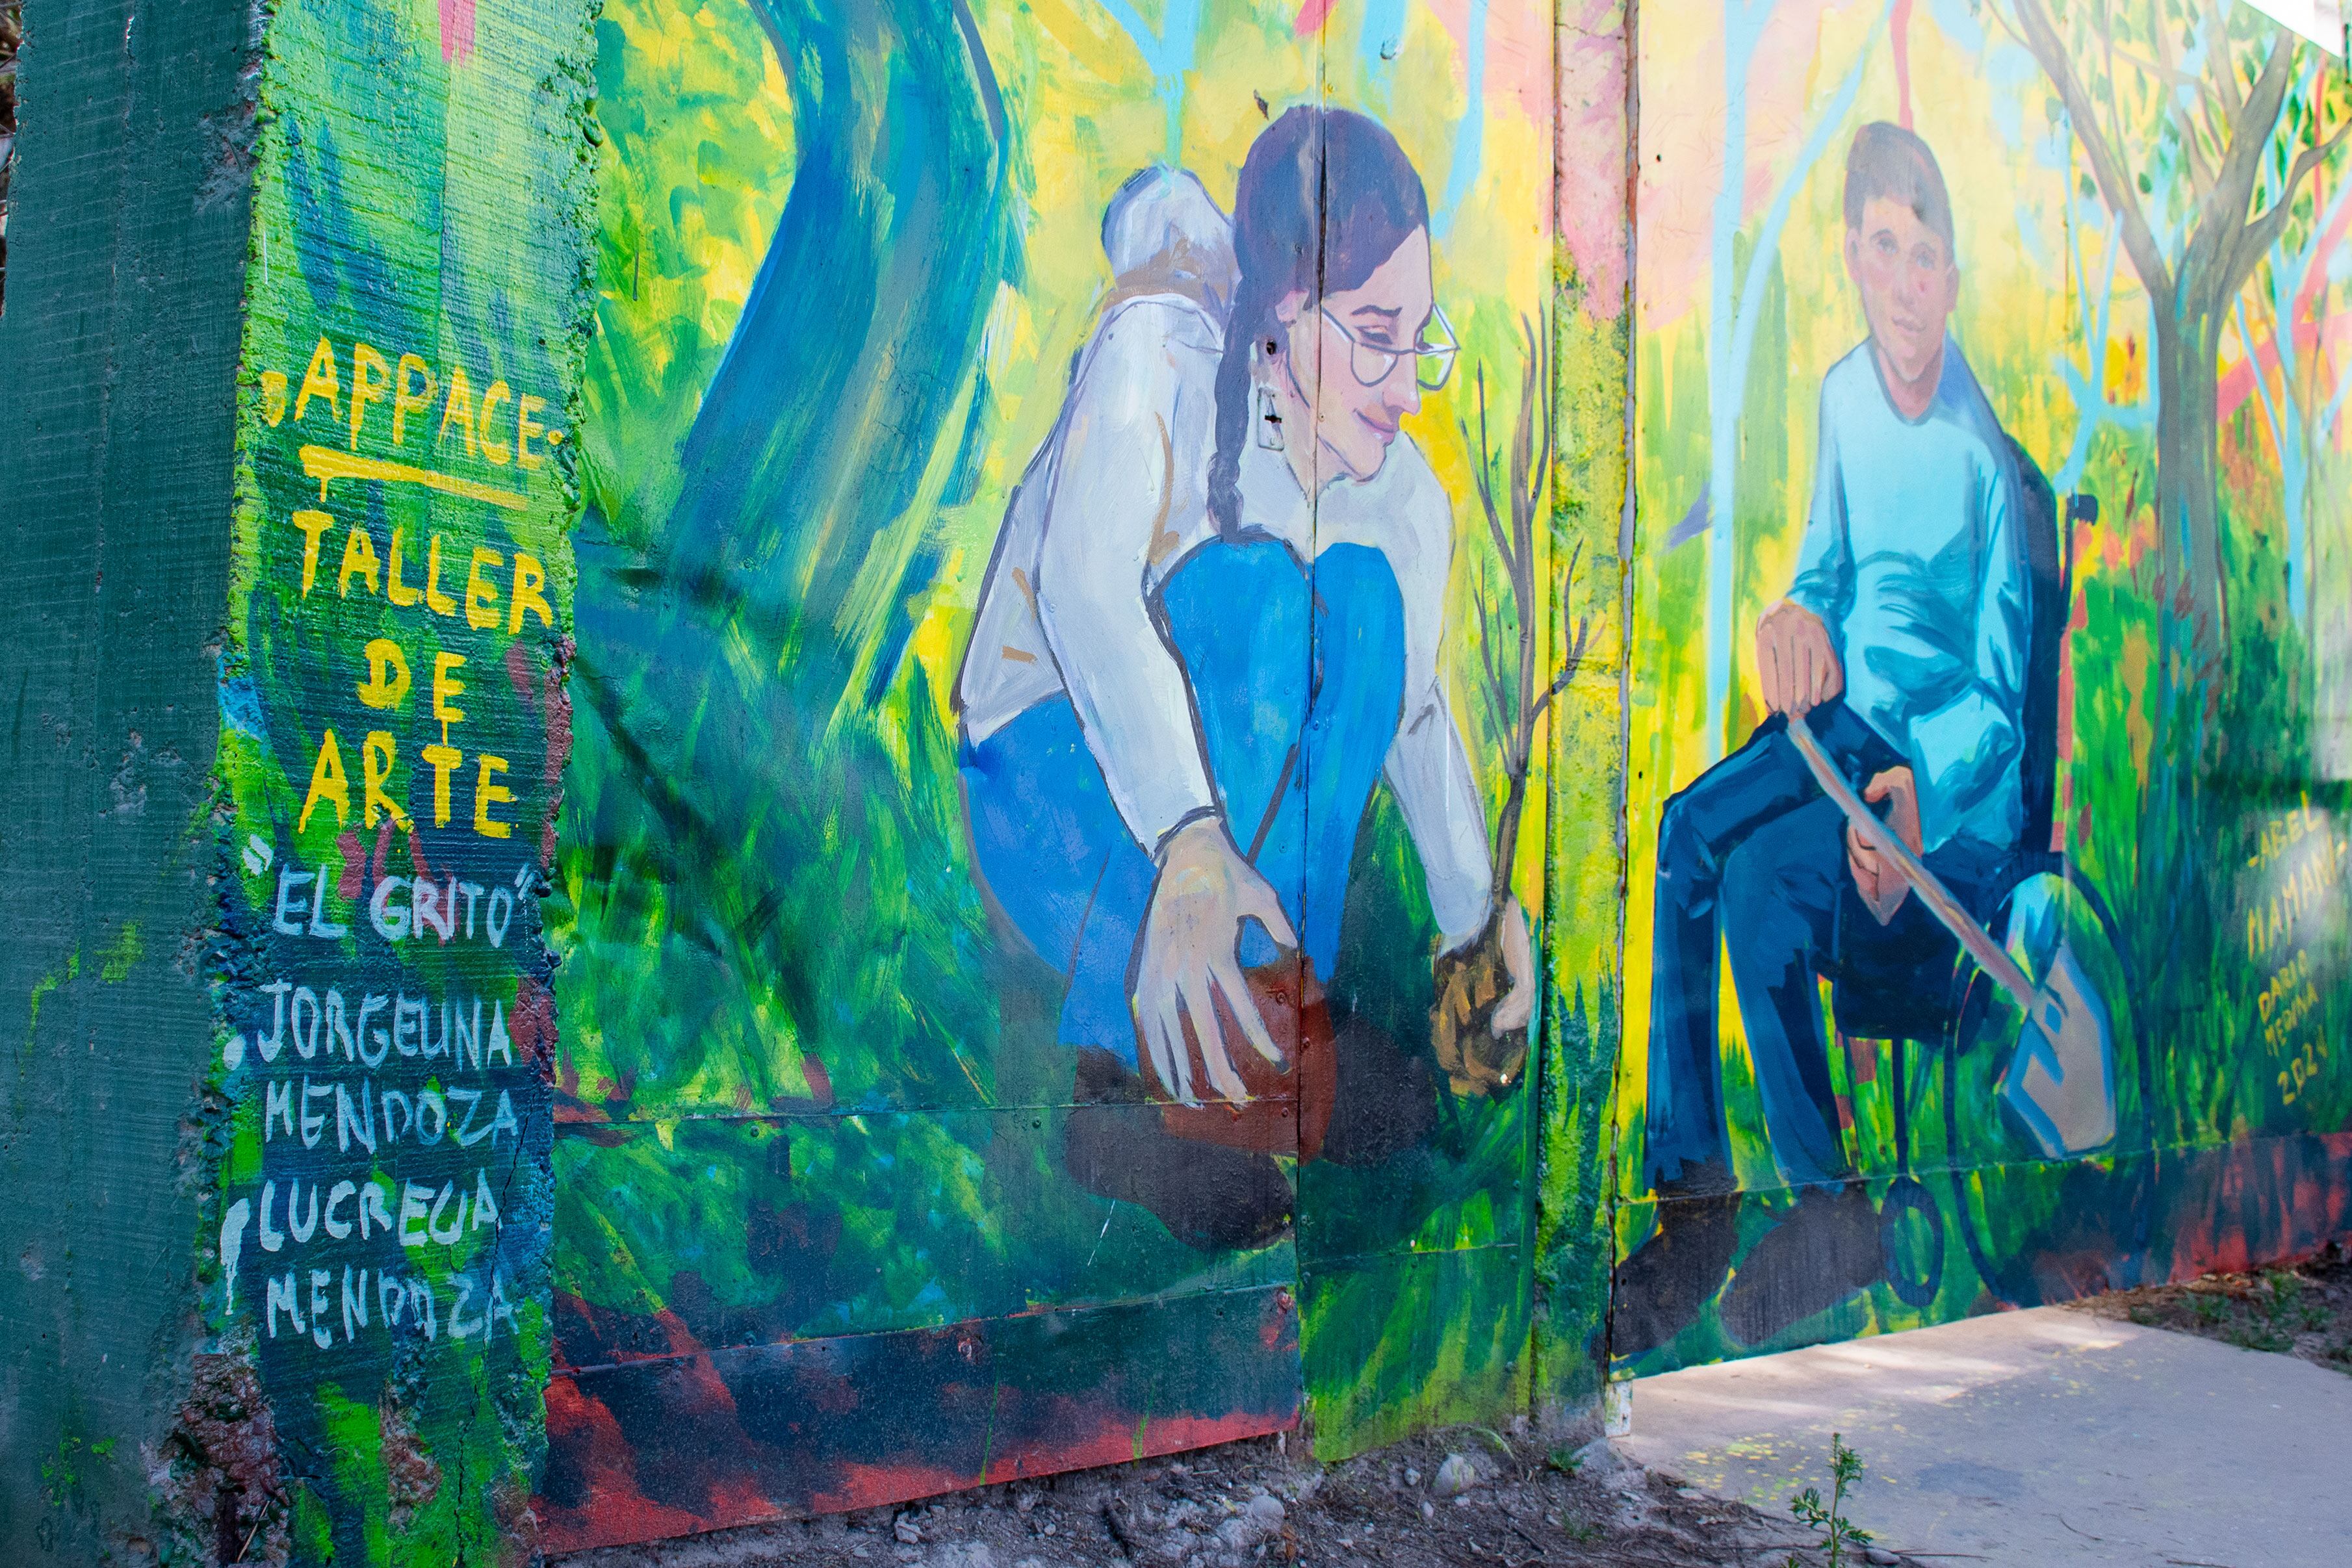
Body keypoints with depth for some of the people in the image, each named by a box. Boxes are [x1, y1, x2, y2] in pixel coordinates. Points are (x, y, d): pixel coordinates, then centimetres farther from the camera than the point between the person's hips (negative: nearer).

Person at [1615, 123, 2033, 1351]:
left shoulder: (1988, 449, -12)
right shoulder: (1845, 394, 8)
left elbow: (2001, 697, -11)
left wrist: (1921, 797, -29)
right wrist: (1795, 613, -7)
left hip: (1957, 777, -6)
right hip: (1838, 719, 6)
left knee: (1759, 877, -30)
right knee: (1673, 841, -21)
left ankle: (1833, 1206, -13)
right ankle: (1692, 1195, -18)